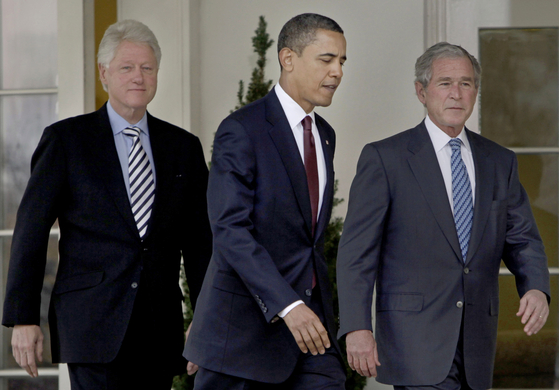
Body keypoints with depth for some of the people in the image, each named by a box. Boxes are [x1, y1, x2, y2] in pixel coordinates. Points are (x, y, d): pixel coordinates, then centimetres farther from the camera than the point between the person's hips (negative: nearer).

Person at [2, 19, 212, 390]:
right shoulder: (66, 139, 3)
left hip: (160, 328, 4)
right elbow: (30, 231, 1)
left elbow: (199, 243, 14)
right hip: (93, 325, -4)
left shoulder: (184, 147, 13)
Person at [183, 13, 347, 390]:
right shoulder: (242, 130, -11)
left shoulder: (324, 135, 16)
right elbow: (230, 230, -20)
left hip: (310, 315, 7)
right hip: (246, 323, -7)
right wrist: (286, 305, -28)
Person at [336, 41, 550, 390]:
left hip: (476, 348, 5)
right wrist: (357, 327, -15)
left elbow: (521, 239, 12)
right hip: (415, 335, -5)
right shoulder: (384, 158, -1)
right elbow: (357, 250, -5)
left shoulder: (500, 162, 14)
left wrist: (537, 288, -10)